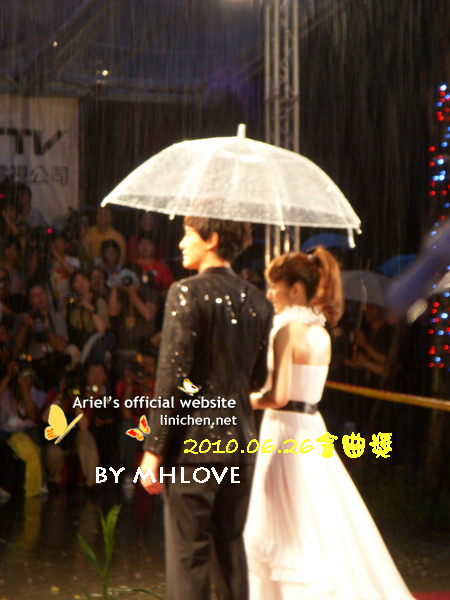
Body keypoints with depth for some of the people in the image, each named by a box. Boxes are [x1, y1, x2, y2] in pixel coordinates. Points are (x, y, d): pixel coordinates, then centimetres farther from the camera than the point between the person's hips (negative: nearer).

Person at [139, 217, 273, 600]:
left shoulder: (187, 293, -11)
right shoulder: (258, 301, 7)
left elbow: (172, 376, -14)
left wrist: (154, 449, -11)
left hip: (193, 441, -6)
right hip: (240, 439, 6)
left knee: (187, 554, -1)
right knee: (231, 548, 14)